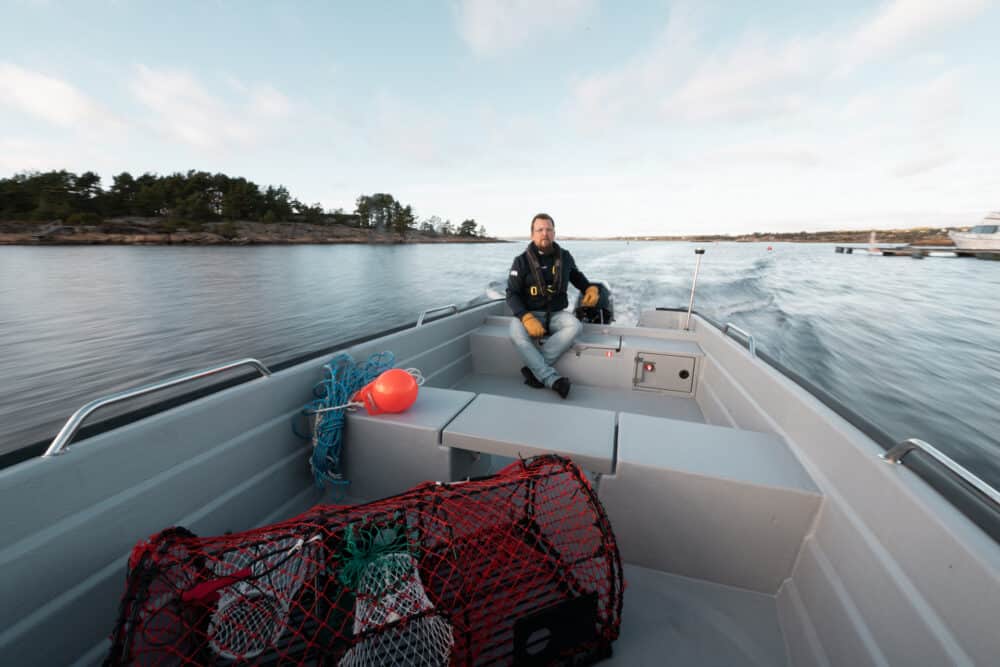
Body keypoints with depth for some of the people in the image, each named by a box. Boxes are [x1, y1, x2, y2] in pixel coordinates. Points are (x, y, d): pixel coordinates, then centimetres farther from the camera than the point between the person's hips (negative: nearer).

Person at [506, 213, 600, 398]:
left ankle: (533, 369, -28)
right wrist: (527, 318, -26)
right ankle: (553, 380, -34)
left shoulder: (565, 256, 5)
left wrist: (590, 288, 2)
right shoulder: (521, 261, -5)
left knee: (575, 326, -30)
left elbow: (576, 276, 25)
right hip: (529, 313, -2)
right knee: (517, 333, -35)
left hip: (556, 314, 3)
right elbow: (512, 294, -9)